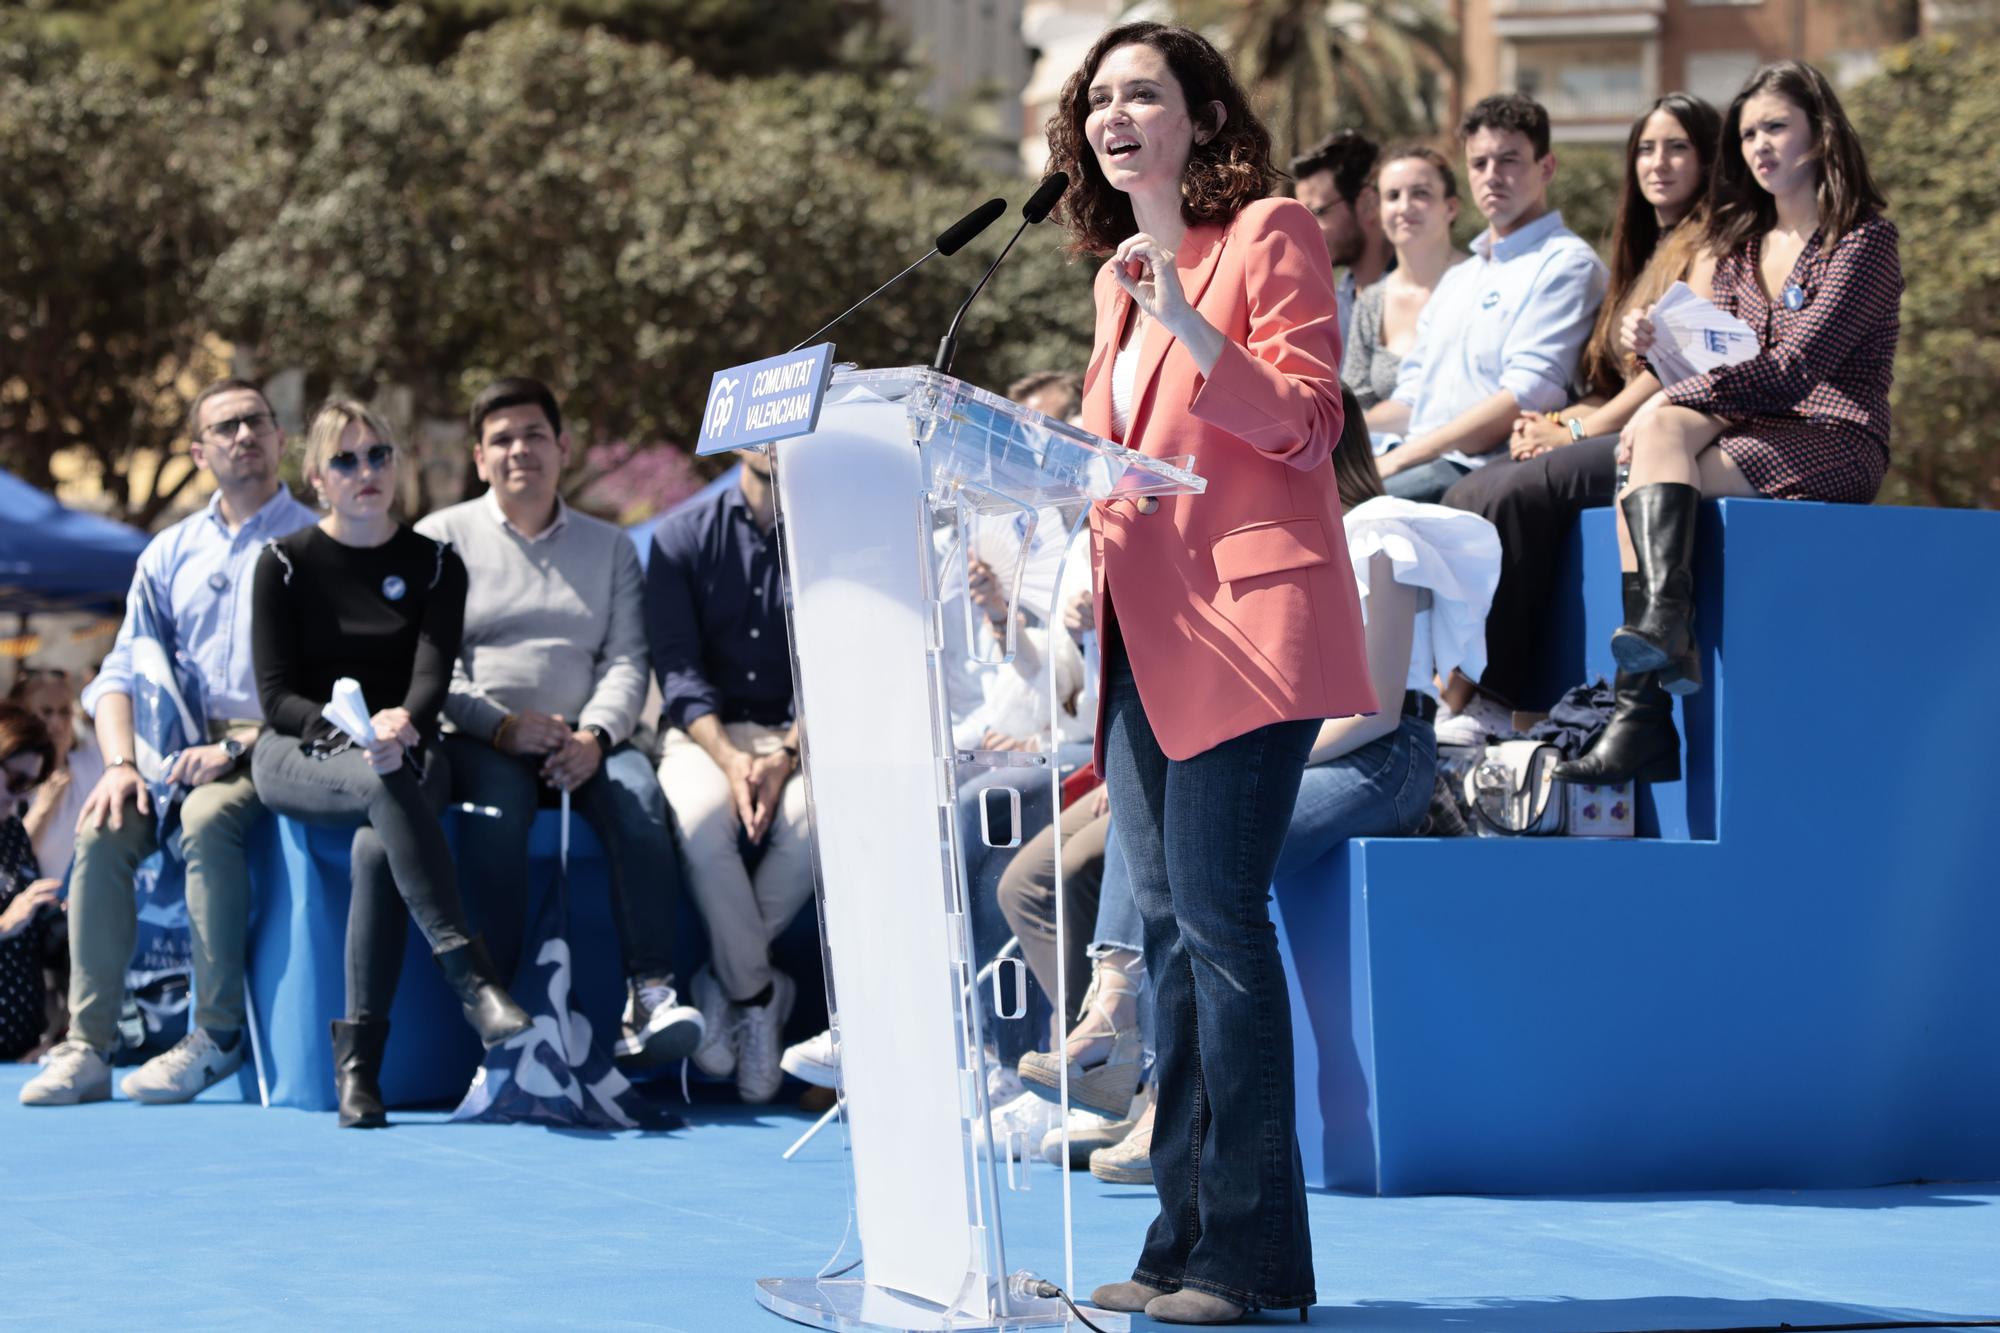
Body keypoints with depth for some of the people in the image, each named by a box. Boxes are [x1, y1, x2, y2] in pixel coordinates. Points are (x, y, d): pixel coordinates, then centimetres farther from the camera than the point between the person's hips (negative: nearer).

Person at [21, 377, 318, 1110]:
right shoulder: (171, 553, 18)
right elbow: (121, 674, 14)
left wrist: (236, 747, -19)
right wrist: (120, 763, -5)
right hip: (180, 745, 4)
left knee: (207, 818, -35)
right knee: (103, 830, -25)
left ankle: (219, 1033, -25)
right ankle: (86, 1046, -25)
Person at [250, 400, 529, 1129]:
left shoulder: (434, 564, 9)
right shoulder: (285, 563, 5)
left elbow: (432, 676, -4)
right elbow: (276, 694, -3)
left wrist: (403, 724, -28)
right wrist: (355, 731, -22)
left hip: (401, 757, 1)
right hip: (298, 757, -1)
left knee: (378, 845, -36)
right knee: (389, 787, -38)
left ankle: (358, 1062, -37)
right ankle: (469, 974, -49)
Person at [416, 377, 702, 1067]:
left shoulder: (609, 546, 20)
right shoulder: (442, 537, 11)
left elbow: (626, 661, 8)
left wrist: (594, 736, -12)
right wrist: (502, 727, -16)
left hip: (583, 741, 2)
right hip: (478, 740, -2)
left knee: (637, 793, -31)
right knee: (499, 803, -36)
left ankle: (651, 992, -38)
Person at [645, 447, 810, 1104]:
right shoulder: (684, 536, 6)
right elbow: (677, 669, -3)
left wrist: (786, 755, -21)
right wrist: (729, 757, -21)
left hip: (803, 735, 0)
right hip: (707, 732, 0)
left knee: (814, 813, -35)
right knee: (701, 815, -35)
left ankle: (728, 980, -16)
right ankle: (758, 993, -19)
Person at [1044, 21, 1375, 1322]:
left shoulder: (1269, 234, -3)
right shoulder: (1118, 273, 21)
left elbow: (1305, 422, -12)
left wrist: (1186, 320, -20)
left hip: (1246, 616, -8)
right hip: (1146, 626, 8)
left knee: (1217, 912, -13)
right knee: (1170, 924, 7)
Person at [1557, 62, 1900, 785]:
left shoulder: (1863, 238, -2)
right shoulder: (1740, 246, 21)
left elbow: (1797, 366, -13)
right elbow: (1718, 363, 16)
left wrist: (1673, 399, -17)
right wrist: (1663, 342, -6)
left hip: (1833, 446, -6)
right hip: (1744, 432, 6)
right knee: (1664, 431, -29)